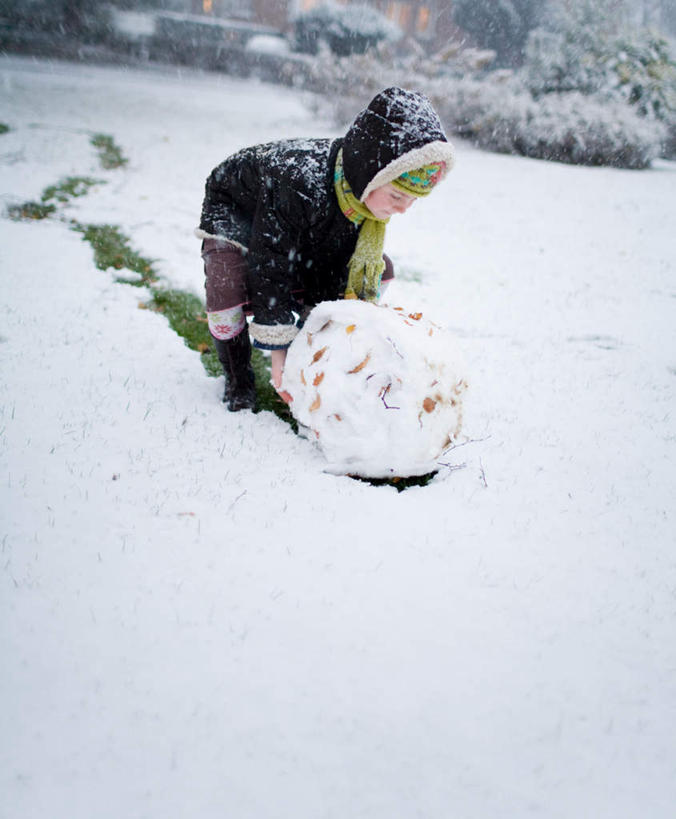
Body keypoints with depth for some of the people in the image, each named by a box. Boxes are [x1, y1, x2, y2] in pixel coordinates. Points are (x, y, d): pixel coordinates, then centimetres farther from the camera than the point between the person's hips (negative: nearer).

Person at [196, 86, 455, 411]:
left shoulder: (365, 189, -25)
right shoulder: (300, 183, -46)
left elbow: (331, 264, -15)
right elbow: (270, 268, -39)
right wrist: (278, 350, -35)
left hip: (306, 228, 6)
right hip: (235, 210, -6)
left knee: (379, 271, -5)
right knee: (227, 293, -34)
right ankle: (238, 380, -6)